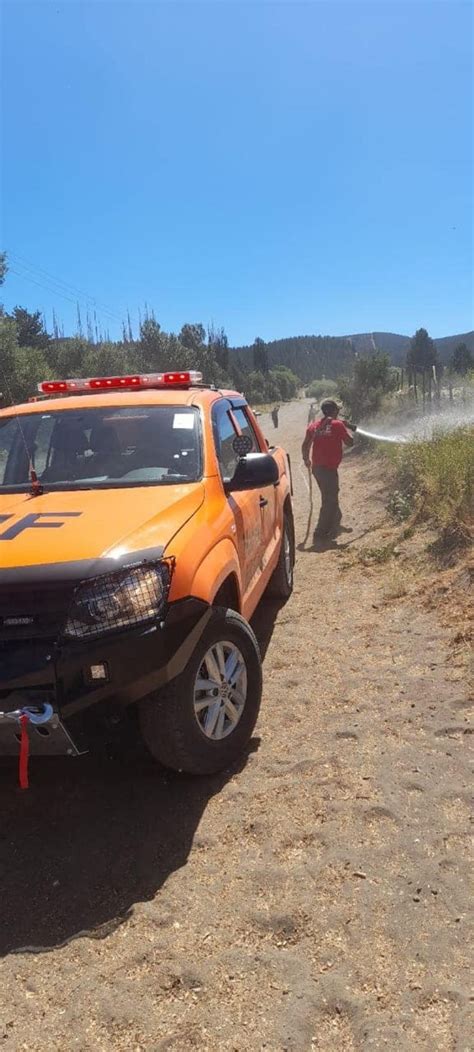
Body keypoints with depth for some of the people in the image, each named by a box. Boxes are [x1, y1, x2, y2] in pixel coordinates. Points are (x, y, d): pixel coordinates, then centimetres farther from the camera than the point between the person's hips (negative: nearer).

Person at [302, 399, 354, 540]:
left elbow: (305, 446, 5)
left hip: (317, 467, 7)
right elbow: (350, 442, -2)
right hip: (329, 468, -7)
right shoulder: (338, 425, -8)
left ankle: (335, 519, 41)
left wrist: (306, 459, 22)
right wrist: (345, 428, 12)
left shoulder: (313, 426, 6)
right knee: (330, 499, 1)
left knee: (329, 496, 24)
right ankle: (322, 530, 1)